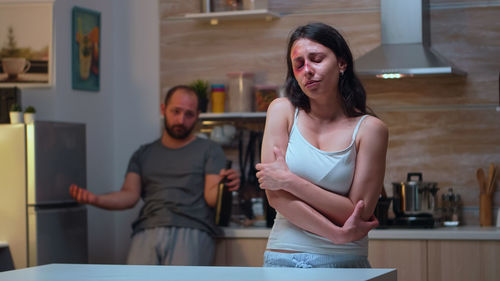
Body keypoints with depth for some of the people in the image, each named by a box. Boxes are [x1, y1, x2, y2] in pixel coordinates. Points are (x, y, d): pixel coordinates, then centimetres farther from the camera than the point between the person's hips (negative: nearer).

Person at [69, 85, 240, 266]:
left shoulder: (209, 150, 15)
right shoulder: (143, 154, 25)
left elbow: (211, 197, 3)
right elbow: (130, 195, 12)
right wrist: (95, 199, -7)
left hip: (192, 232, -2)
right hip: (148, 231, 3)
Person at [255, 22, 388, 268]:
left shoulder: (369, 128, 0)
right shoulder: (282, 111, 3)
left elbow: (359, 214, -7)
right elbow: (275, 196, -5)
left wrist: (289, 180, -11)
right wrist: (337, 233, -11)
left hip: (346, 263, -1)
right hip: (283, 259, 1)